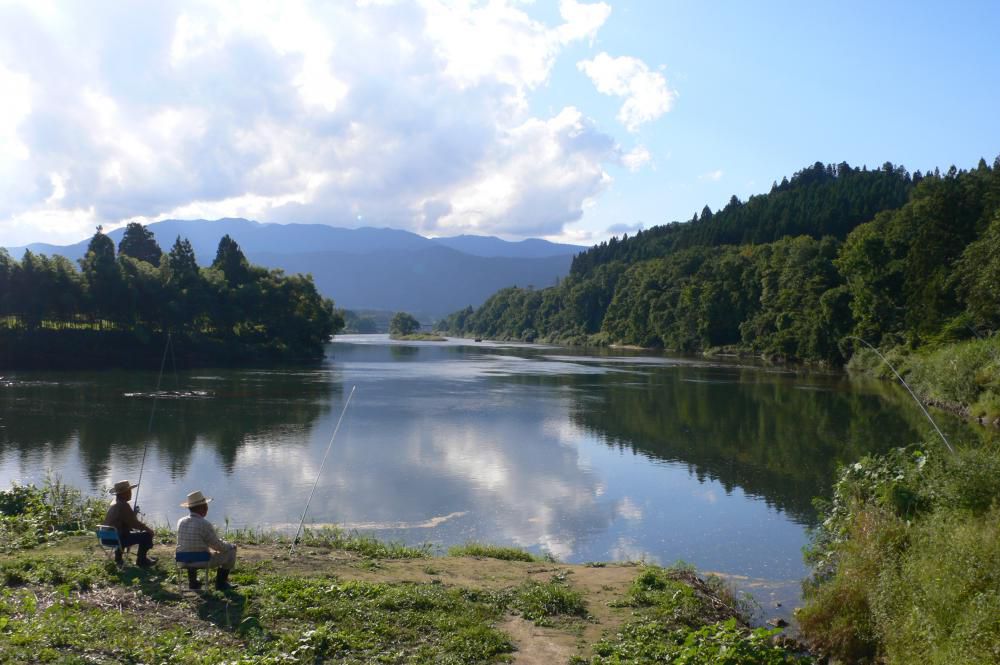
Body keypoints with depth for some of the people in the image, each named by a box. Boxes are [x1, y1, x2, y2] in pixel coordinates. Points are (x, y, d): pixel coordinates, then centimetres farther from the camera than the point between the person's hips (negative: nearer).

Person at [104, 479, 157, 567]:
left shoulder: (114, 503, 10)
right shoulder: (123, 505, -21)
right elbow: (134, 523, -19)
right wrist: (147, 529, -6)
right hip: (119, 538, -10)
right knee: (146, 535, -6)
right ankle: (141, 560, 6)